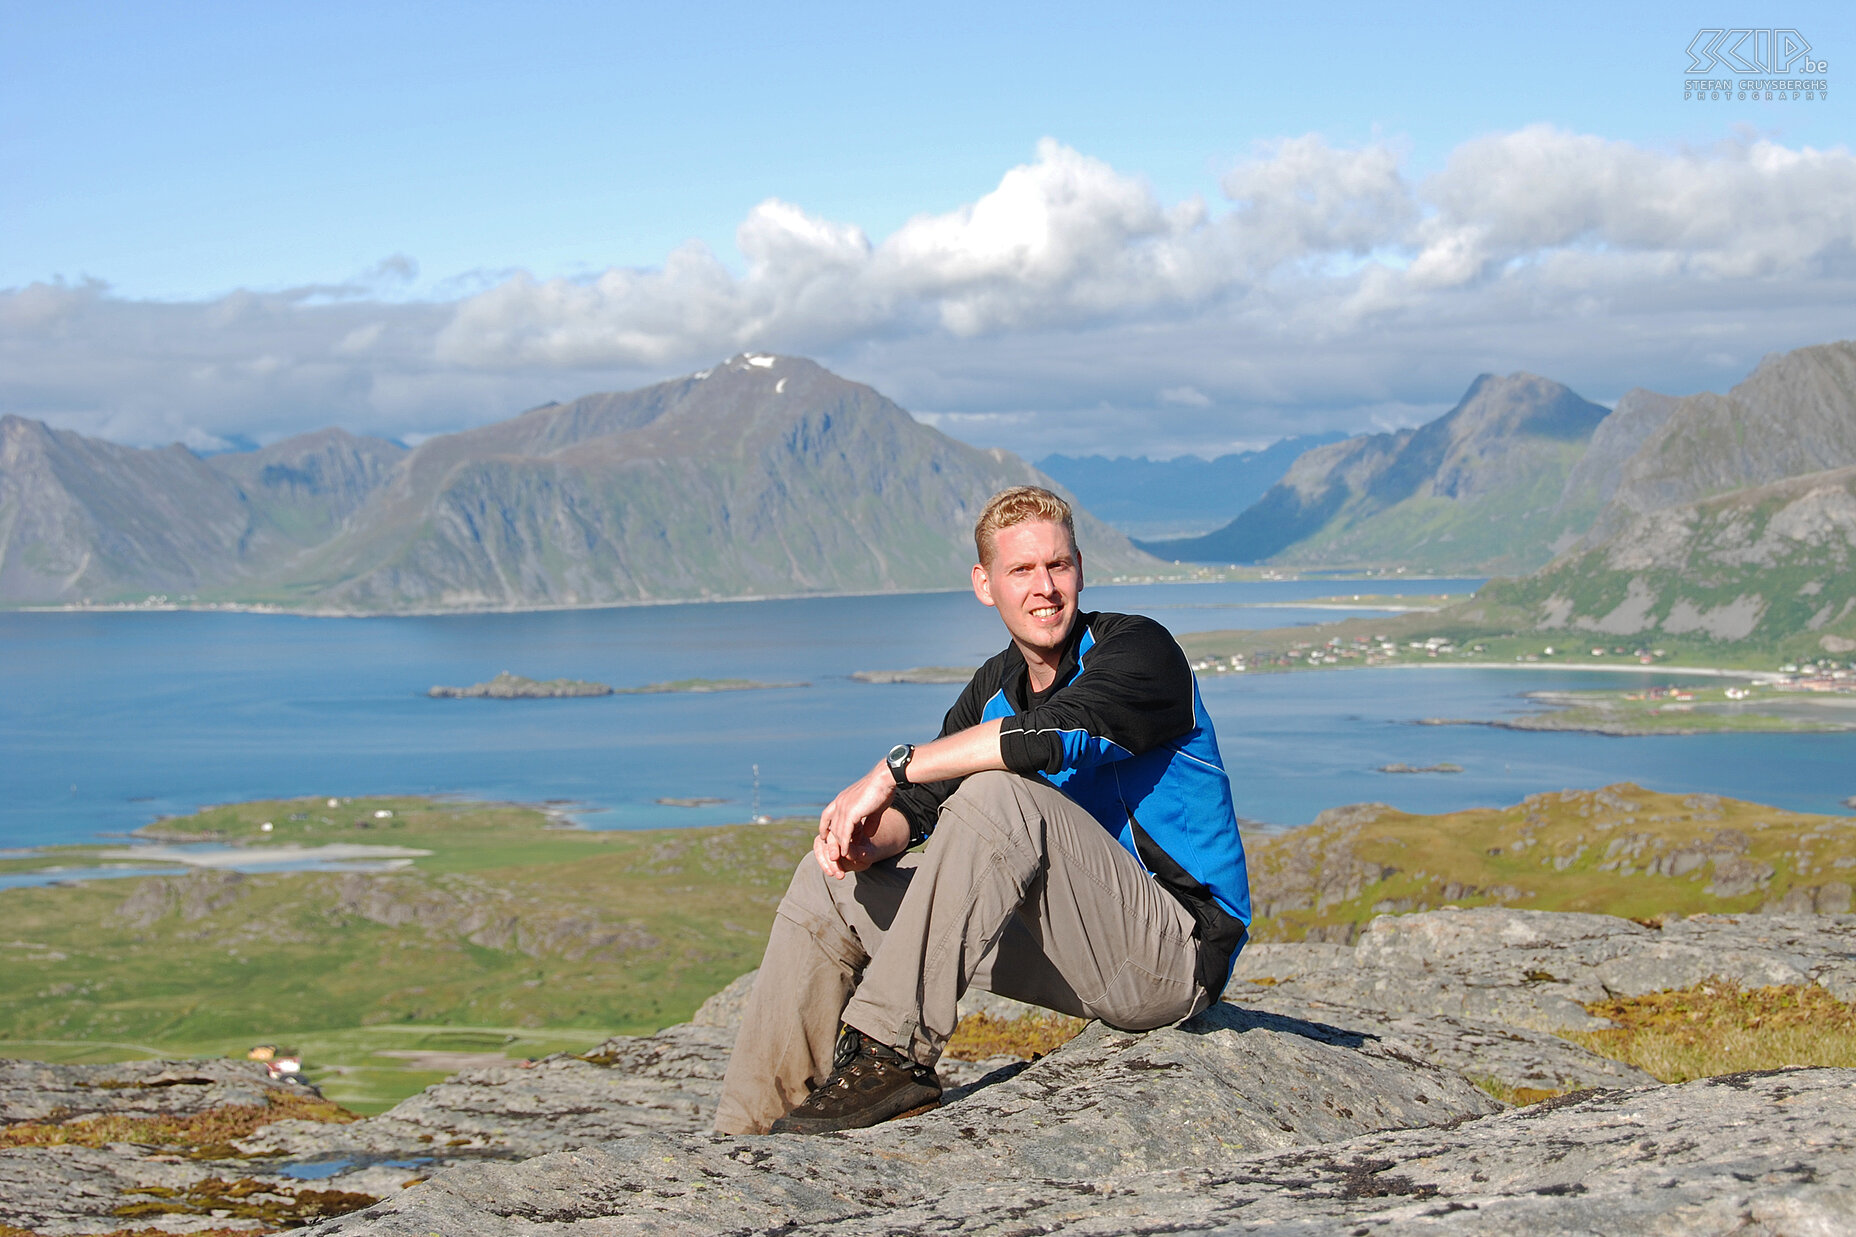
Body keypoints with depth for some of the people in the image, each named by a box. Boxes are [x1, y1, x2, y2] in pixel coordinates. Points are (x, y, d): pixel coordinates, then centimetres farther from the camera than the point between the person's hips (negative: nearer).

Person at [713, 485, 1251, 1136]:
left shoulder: (1139, 647, -11)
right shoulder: (994, 688, 12)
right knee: (829, 884, 1)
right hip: (1082, 948, 8)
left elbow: (1057, 733, -32)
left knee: (998, 795, -32)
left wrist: (894, 768, -27)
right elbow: (916, 807, 6)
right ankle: (747, 1136, -3)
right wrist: (868, 839, -19)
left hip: (1179, 950, -8)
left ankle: (892, 1052, -31)